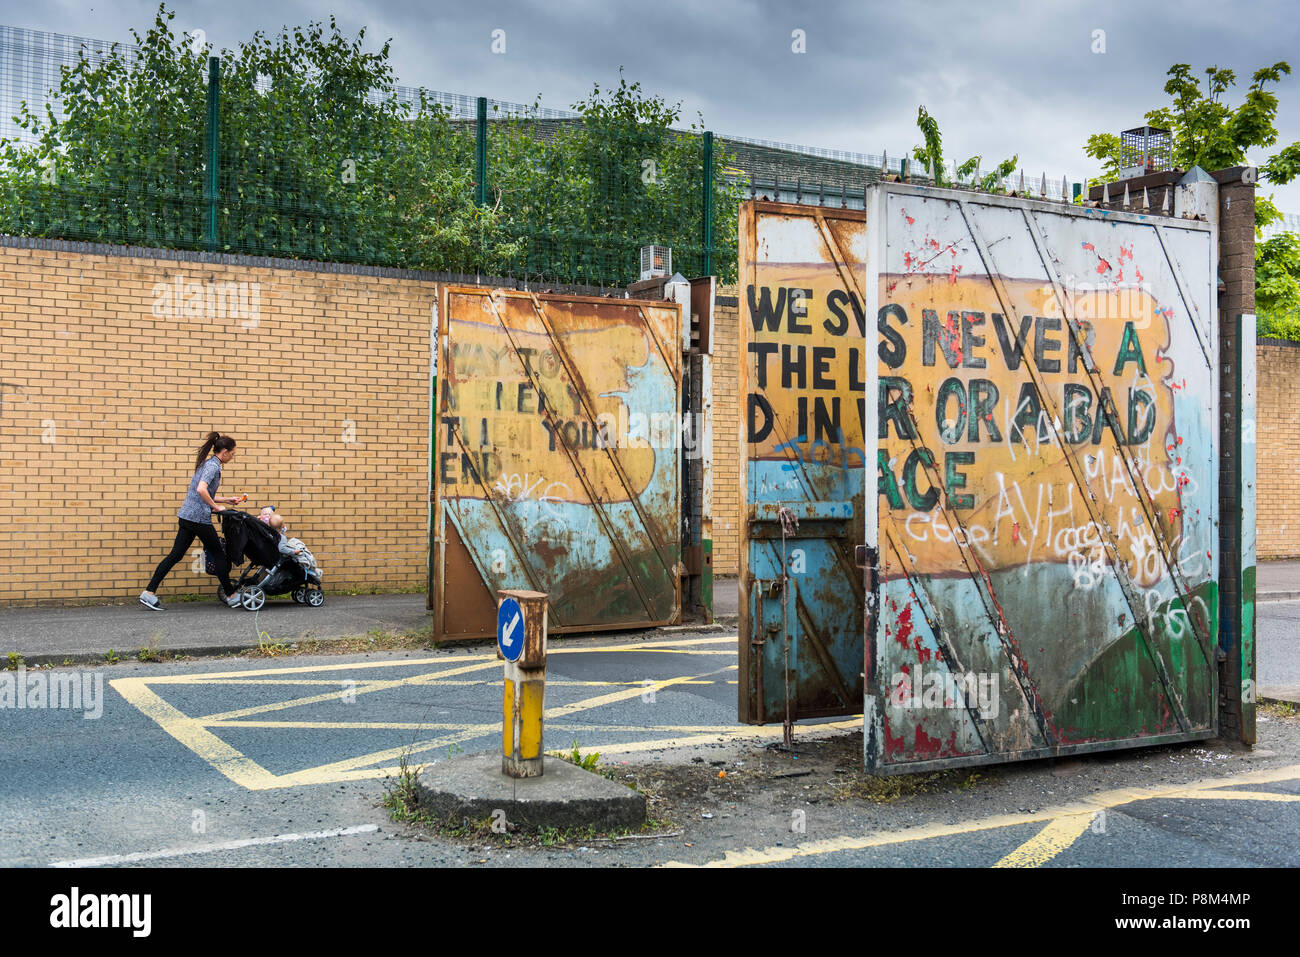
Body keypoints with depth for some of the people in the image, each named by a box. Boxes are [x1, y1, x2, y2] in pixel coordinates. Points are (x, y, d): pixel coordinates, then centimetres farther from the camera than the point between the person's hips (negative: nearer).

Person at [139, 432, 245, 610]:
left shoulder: (208, 463, 17)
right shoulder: (213, 465, -13)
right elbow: (201, 490, -27)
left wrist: (228, 500, 27)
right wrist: (215, 507, -16)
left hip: (187, 516, 9)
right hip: (199, 518, -9)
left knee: (176, 554, 6)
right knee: (218, 554, 4)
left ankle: (149, 593, 2)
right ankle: (231, 595, 13)